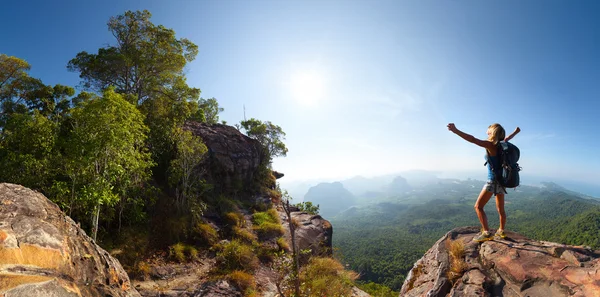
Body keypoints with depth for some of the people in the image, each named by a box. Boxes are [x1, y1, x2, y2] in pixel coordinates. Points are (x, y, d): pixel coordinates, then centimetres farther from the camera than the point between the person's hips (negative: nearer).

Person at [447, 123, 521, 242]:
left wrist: (455, 130, -34)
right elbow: (507, 138, 31)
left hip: (493, 180, -8)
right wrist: (516, 132, 53)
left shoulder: (491, 145, -13)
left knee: (478, 206, -5)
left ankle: (486, 233, -9)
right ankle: (501, 231, 32)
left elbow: (472, 139, -26)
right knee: (500, 208, 19)